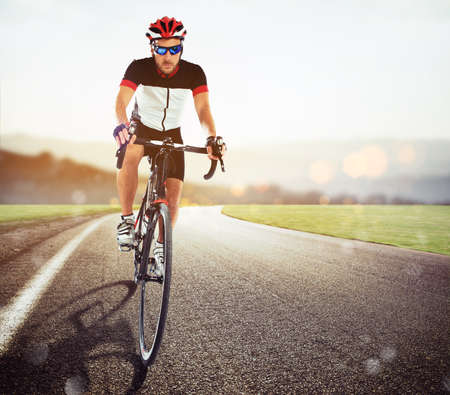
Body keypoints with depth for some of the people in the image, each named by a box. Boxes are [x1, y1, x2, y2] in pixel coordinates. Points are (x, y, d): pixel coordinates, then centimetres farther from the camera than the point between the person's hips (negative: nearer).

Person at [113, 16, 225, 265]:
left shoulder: (193, 73, -19)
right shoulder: (139, 68, -23)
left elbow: (203, 108, -29)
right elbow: (122, 100, -37)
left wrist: (212, 138, -48)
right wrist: (123, 124, -59)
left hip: (171, 135, 2)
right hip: (141, 128, -2)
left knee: (174, 195, -9)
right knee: (130, 156, -37)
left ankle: (161, 245, 13)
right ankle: (127, 219, -22)